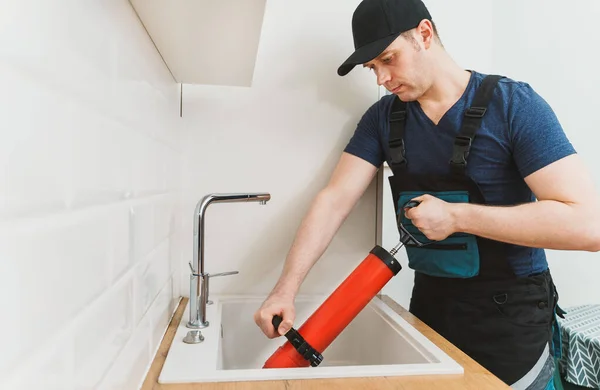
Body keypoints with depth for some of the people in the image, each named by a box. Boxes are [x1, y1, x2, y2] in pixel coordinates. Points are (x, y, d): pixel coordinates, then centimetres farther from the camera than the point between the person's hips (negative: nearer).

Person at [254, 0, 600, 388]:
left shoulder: (513, 105, -16)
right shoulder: (383, 118, -2)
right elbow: (334, 200, -8)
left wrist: (455, 216, -24)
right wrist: (286, 288, -18)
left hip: (510, 321, -4)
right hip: (429, 306, 4)